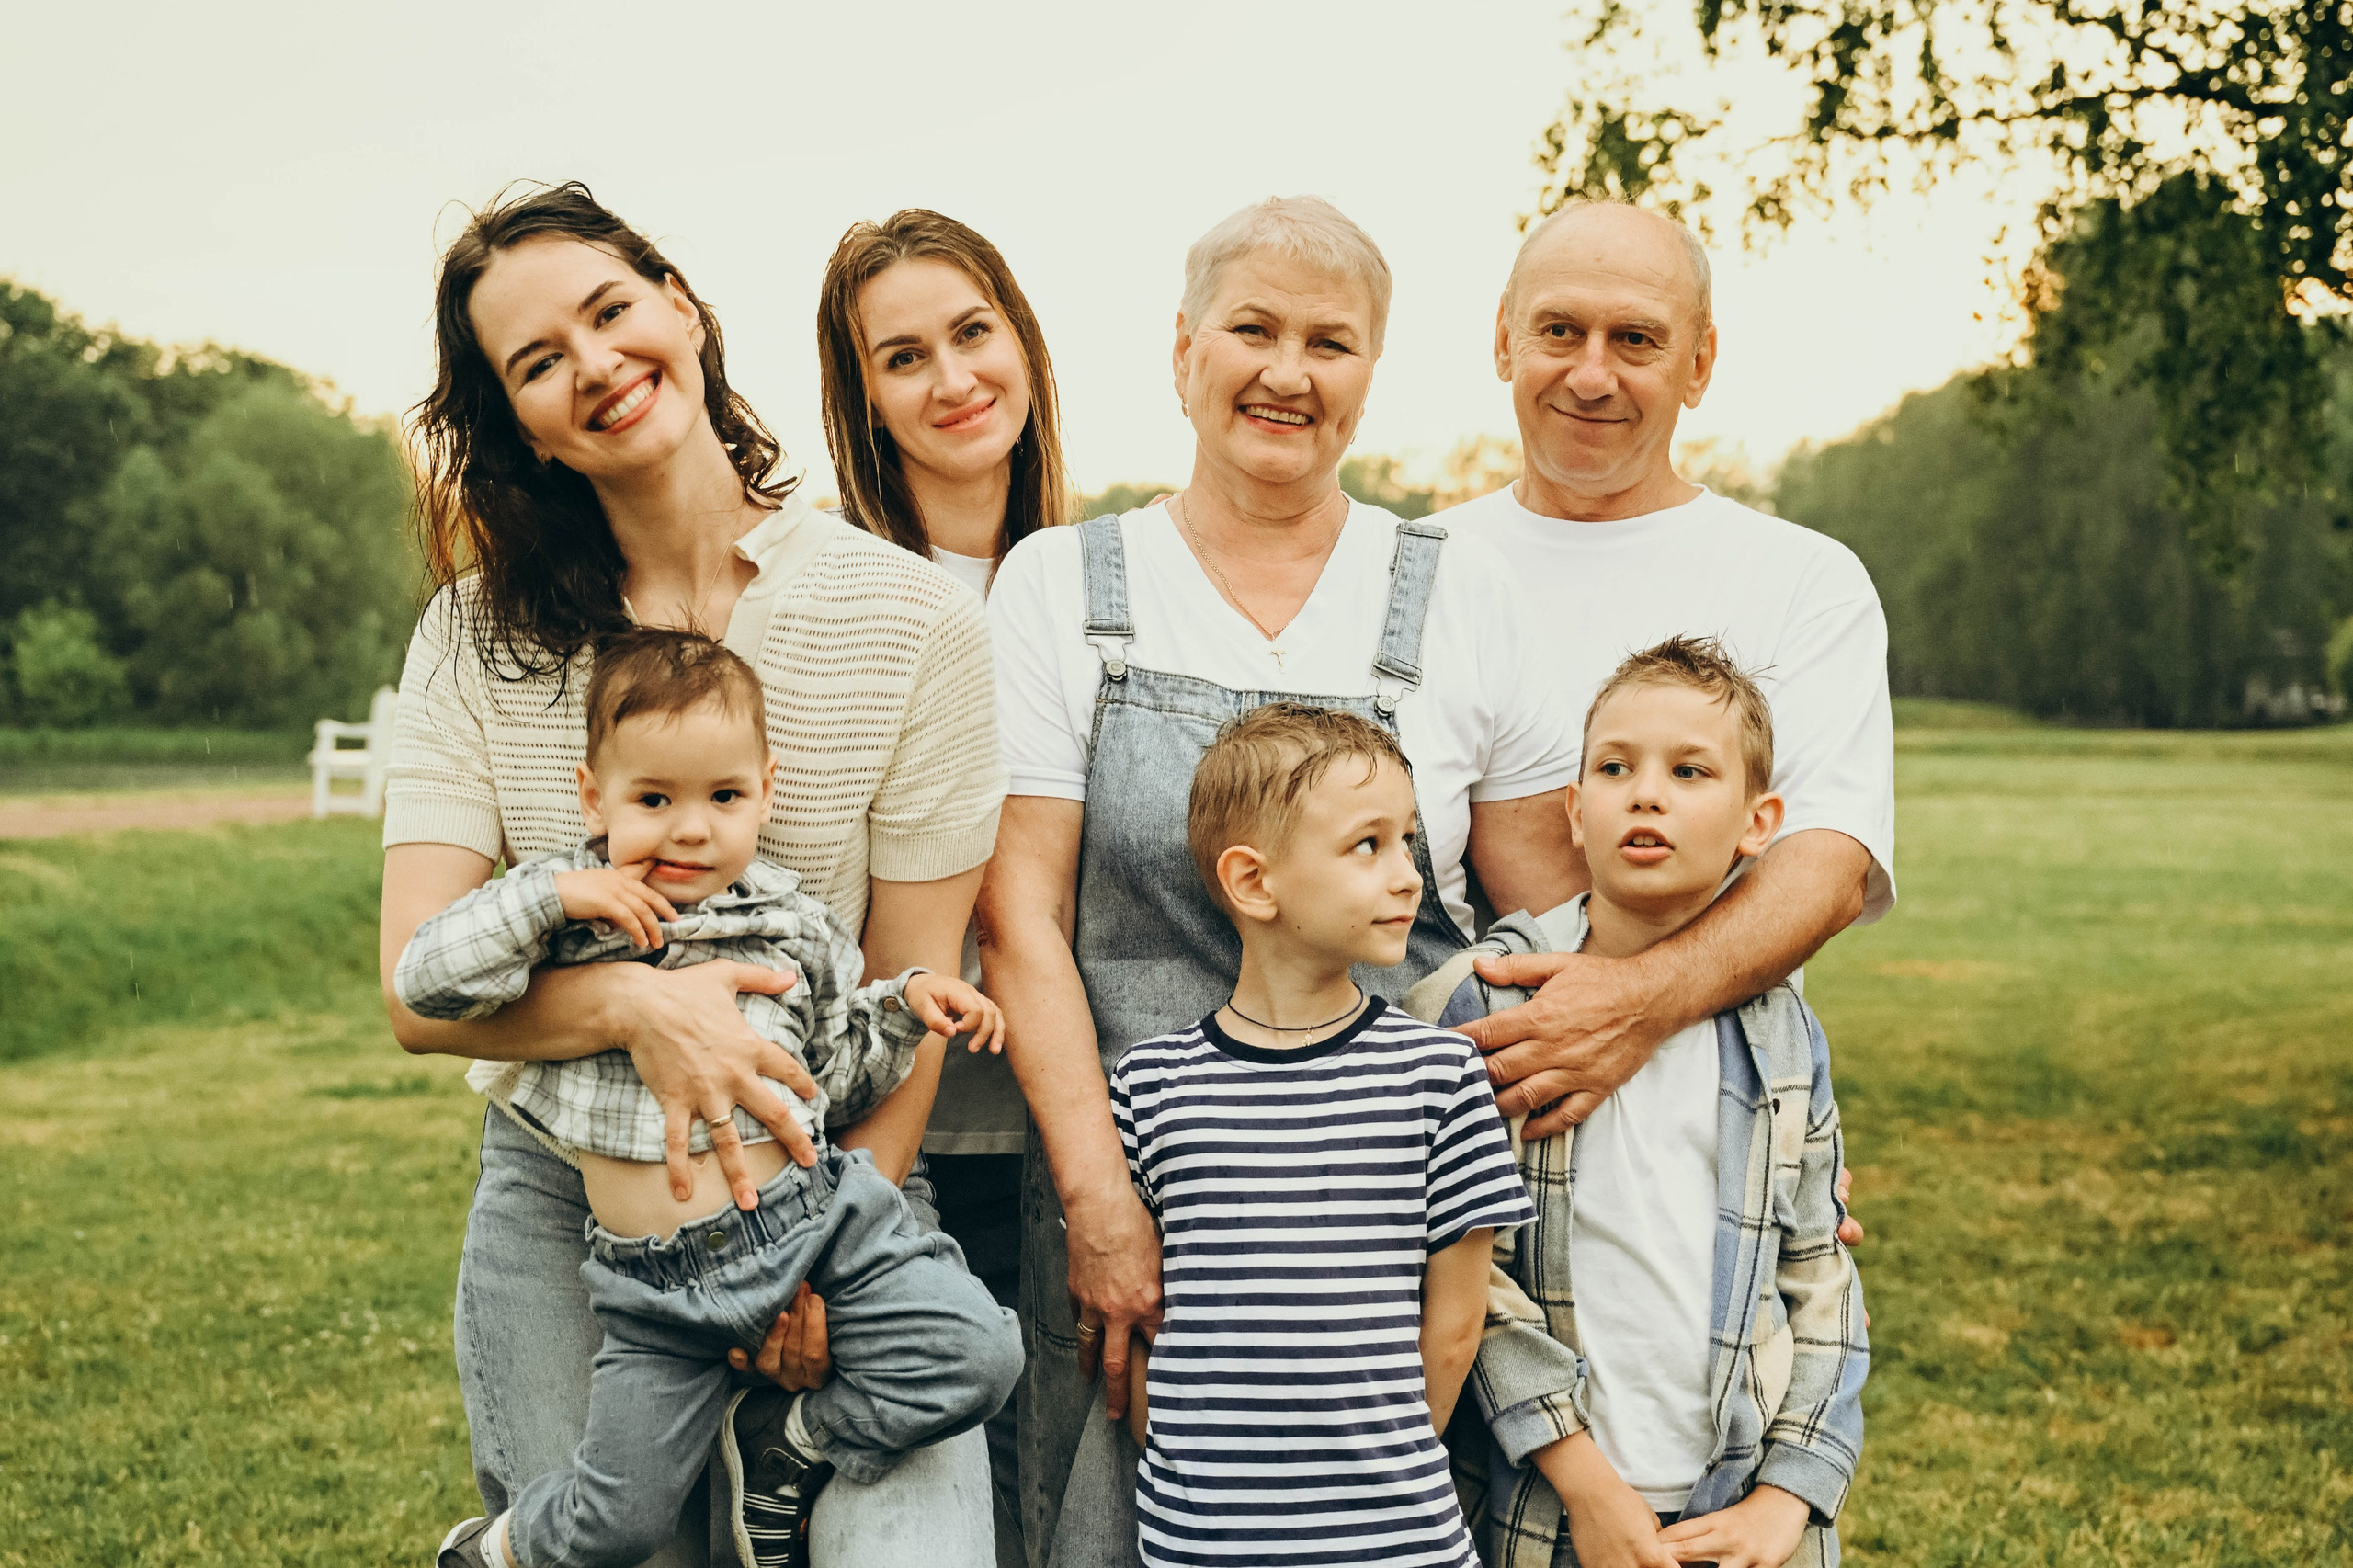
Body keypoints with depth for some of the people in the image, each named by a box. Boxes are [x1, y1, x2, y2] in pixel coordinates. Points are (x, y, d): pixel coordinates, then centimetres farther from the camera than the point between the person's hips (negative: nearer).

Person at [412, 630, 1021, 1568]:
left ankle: (782, 1447, 9)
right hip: (656, 1281, -1)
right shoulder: (564, 914, 0)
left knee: (977, 1359, -14)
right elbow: (423, 982, -11)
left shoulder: (790, 925, 6)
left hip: (808, 1217, 2)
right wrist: (553, 896, -18)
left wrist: (907, 1003, 0)